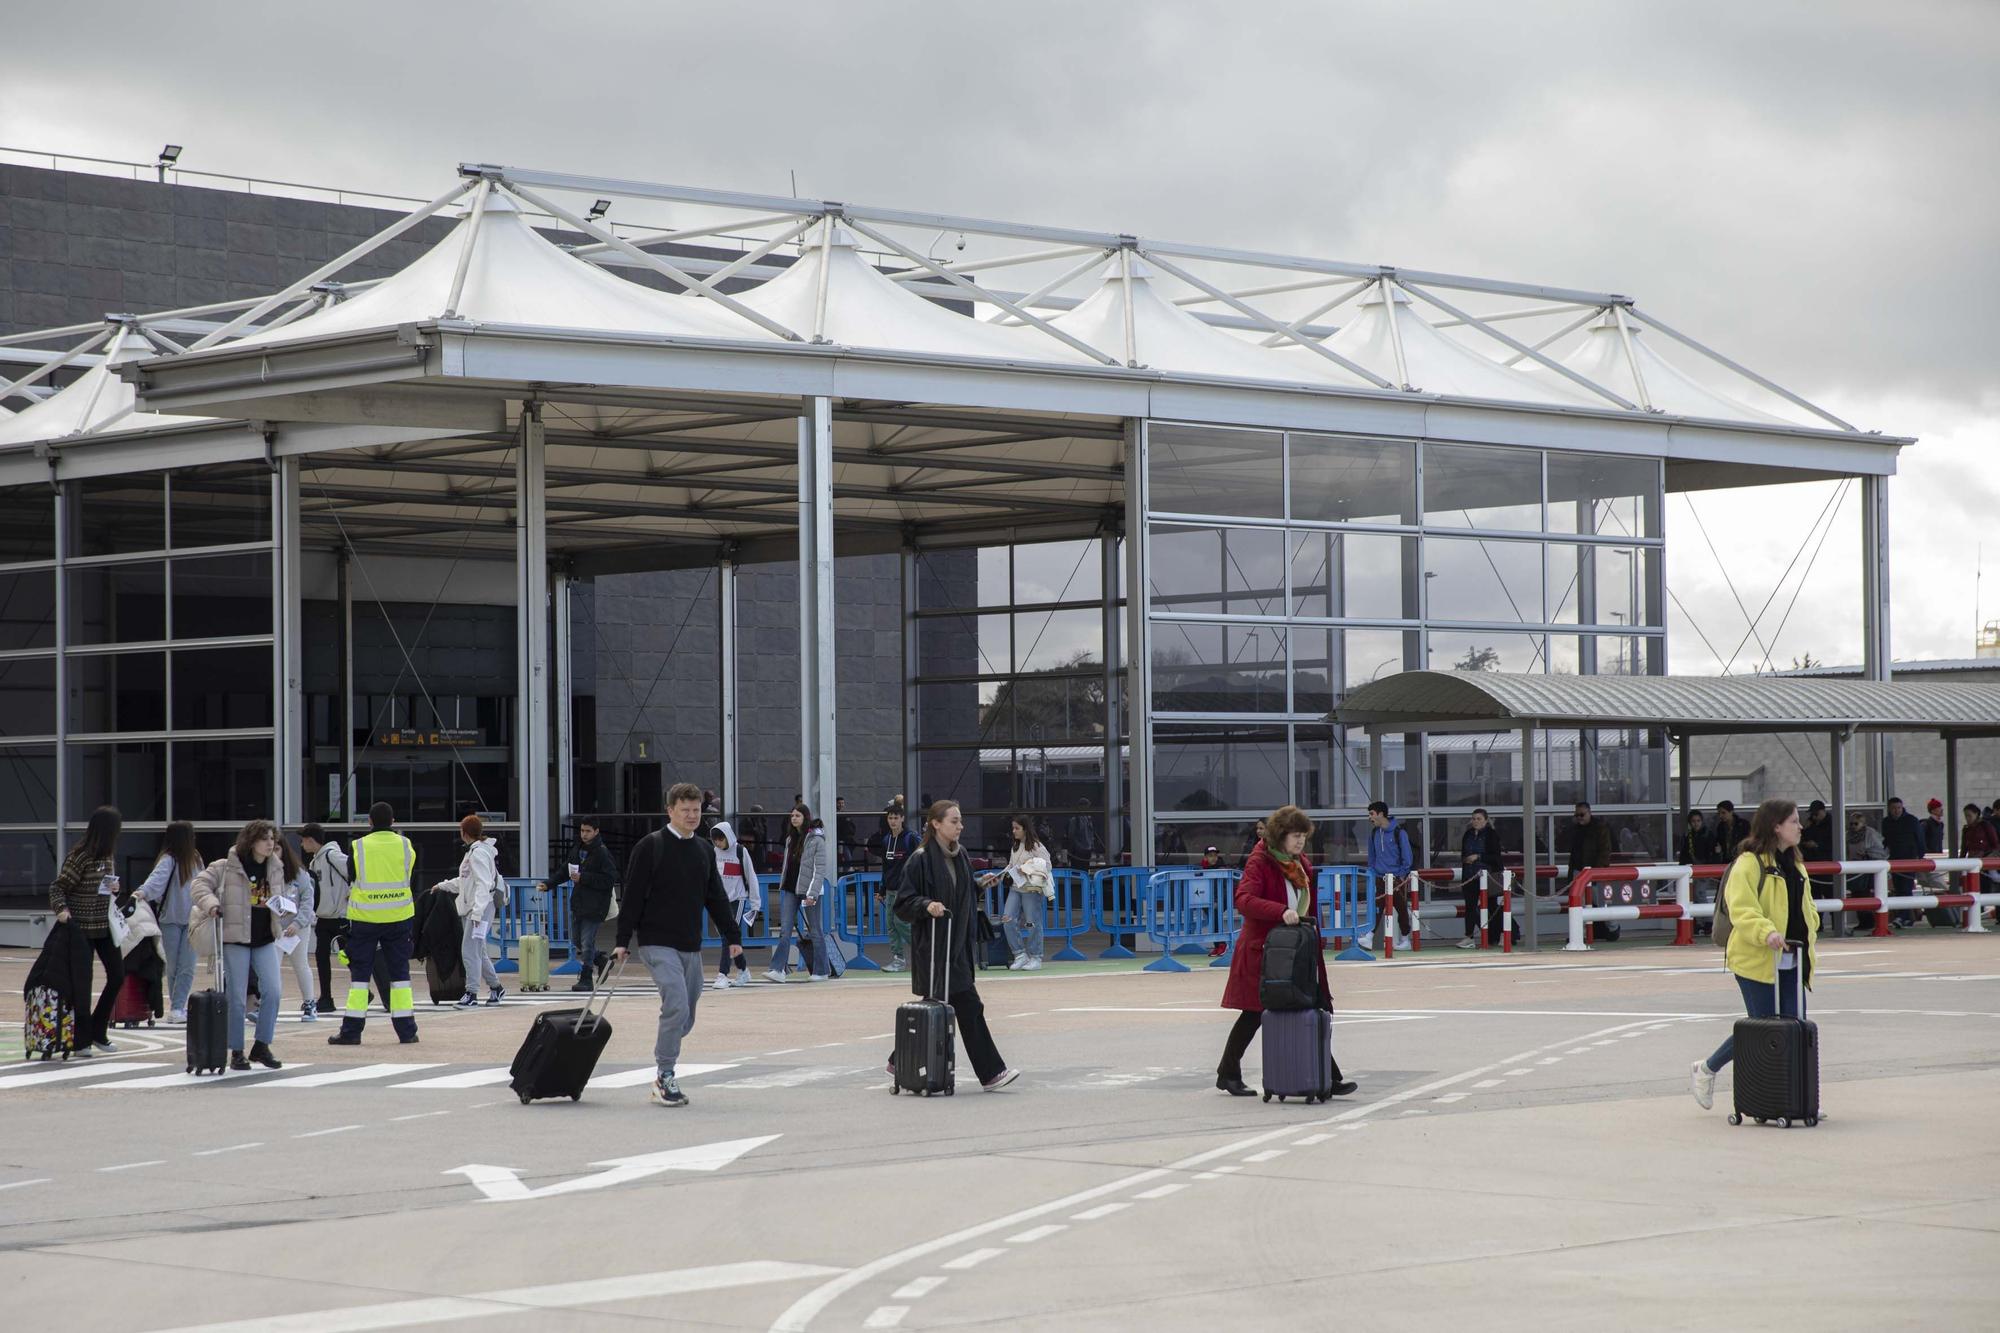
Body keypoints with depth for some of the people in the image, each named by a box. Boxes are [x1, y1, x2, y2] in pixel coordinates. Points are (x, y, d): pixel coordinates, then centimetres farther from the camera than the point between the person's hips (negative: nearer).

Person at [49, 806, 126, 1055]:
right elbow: (58, 887, -12)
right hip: (83, 929, -8)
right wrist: (61, 909, -29)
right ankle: (81, 1040, 10)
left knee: (117, 976, 5)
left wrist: (113, 889, 1)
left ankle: (98, 1031, 18)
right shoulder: (80, 857, -16)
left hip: (105, 926, 8)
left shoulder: (106, 856, 6)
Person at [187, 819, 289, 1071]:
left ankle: (262, 1046, 7)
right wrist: (211, 904, -24)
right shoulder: (226, 867, -8)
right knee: (237, 997, -1)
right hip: (235, 939, -4)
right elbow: (199, 884, -7)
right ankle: (236, 1052, 11)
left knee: (273, 990, -6)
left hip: (265, 939, 4)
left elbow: (282, 897, 20)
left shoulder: (276, 868, 8)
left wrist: (286, 907, -2)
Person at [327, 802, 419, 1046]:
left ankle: (351, 1030, 3)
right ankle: (406, 1030, 7)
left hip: (364, 918, -1)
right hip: (399, 917, 1)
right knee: (399, 972, 9)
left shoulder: (358, 847, -6)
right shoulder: (405, 846, -2)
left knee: (360, 973, 5)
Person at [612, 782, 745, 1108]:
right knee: (677, 1006, -19)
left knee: (685, 1017, 8)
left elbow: (716, 897, 18)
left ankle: (663, 1075, 22)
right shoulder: (651, 846, -6)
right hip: (658, 943, -6)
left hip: (691, 946, 7)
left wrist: (733, 937, 12)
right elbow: (632, 896, -7)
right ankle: (665, 1076, -9)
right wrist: (622, 941, -11)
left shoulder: (704, 849, 12)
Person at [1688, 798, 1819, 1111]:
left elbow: (1806, 909, 27)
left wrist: (1808, 942, 11)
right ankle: (1706, 1070, 16)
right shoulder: (1749, 863, -10)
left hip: (1791, 962, 8)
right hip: (1757, 960, -8)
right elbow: (1741, 910, -20)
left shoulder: (1795, 865, 18)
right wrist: (1766, 933, -34)